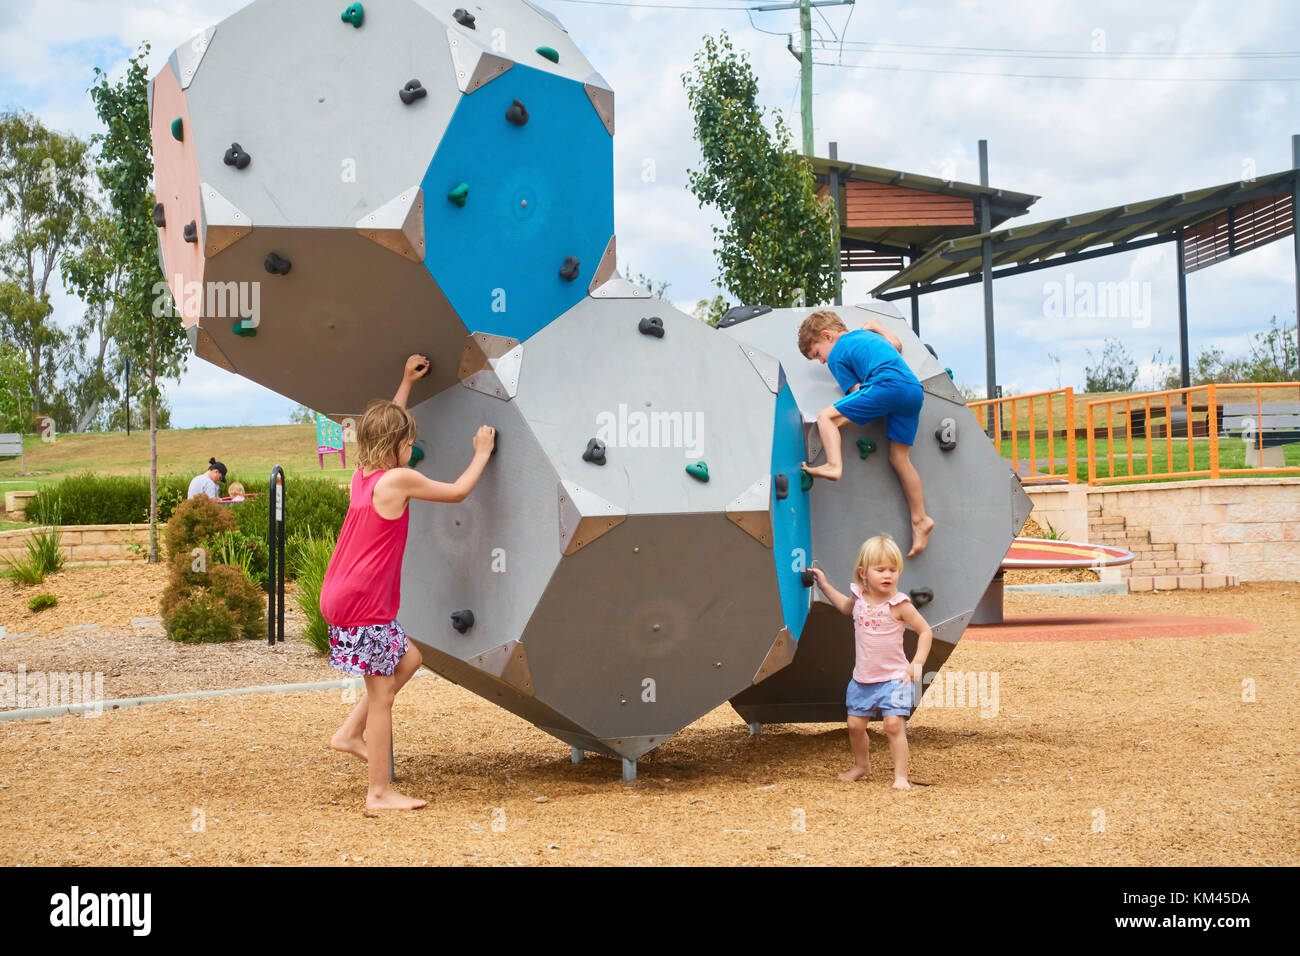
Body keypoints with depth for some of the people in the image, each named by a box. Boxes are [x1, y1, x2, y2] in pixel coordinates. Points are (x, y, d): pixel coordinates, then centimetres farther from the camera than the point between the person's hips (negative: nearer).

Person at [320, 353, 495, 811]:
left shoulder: (362, 474, 7)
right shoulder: (399, 479, -15)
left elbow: (385, 426, 28)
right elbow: (458, 491, -1)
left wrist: (406, 382, 35)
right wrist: (481, 454, 13)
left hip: (342, 596, 9)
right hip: (363, 604, -9)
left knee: (409, 659, 22)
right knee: (382, 694, 0)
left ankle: (350, 733, 20)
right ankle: (380, 792, 7)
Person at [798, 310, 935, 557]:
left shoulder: (836, 356, 11)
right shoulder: (865, 334, 33)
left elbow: (857, 391, 3)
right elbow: (897, 345, 50)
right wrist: (876, 327, 62)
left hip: (888, 385, -8)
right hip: (915, 389, 8)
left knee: (826, 417, -4)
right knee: (899, 458, 13)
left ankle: (834, 465, -27)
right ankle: (920, 520, 14)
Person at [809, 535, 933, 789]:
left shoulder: (899, 605, -14)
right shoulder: (859, 598, 0)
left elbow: (925, 631, -7)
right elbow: (846, 607, 27)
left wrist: (917, 663, -15)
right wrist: (824, 585, 24)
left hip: (893, 678, -5)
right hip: (862, 679, 5)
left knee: (893, 724, -15)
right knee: (855, 724, 11)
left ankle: (901, 775, -7)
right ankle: (861, 765, 35)